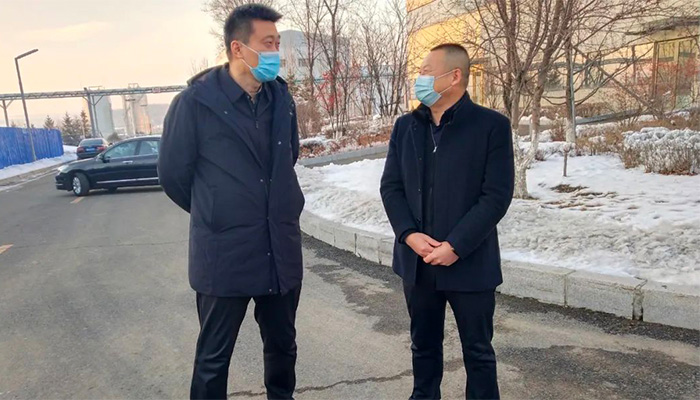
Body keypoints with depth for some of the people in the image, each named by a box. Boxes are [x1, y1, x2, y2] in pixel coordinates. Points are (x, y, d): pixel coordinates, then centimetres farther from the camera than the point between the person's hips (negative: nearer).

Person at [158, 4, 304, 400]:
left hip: (281, 250, 5)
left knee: (283, 345, 20)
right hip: (224, 253, -4)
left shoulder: (282, 99, 3)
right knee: (214, 356, 12)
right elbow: (173, 174, -3)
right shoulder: (196, 102, -12)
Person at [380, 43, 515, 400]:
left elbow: (496, 195, -11)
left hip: (470, 263, -4)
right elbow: (390, 186, 5)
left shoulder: (492, 125, -6)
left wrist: (456, 246, -18)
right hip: (417, 261, 4)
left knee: (478, 350, 12)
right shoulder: (405, 126, 8)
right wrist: (409, 234, -11)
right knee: (423, 344, 19)